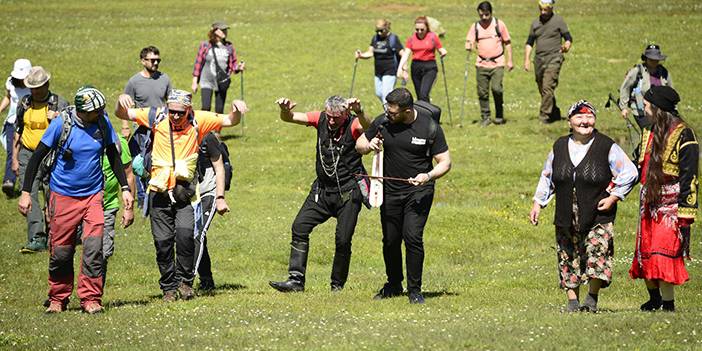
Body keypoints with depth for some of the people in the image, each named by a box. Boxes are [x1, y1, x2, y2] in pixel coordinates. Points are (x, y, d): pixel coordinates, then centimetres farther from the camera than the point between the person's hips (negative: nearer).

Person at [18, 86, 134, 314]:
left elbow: (113, 156, 10)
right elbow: (38, 156, -6)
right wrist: (25, 192, -9)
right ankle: (58, 299, 20)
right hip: (63, 196, -2)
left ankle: (90, 298, -5)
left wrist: (125, 188, 7)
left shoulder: (103, 122, -4)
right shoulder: (61, 123, -13)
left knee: (94, 247, -12)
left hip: (93, 194, 2)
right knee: (61, 252, 3)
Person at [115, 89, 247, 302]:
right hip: (159, 193, 2)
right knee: (163, 241, 4)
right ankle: (168, 287, 18)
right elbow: (123, 114, 2)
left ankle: (185, 281, -3)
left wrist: (236, 110, -22)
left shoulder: (198, 120, -4)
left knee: (185, 233, -20)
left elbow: (229, 121, -1)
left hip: (184, 191, -2)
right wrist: (122, 102, -19)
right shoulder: (157, 117, -2)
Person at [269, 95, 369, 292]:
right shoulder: (321, 119, -3)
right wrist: (285, 110, -30)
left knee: (343, 240, -4)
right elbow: (289, 119, -5)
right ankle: (296, 280, -4)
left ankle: (337, 286, 12)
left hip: (348, 193, -4)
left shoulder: (353, 125, -15)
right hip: (322, 189, 5)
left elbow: (367, 127, -38)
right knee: (300, 227, -6)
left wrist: (359, 113, -60)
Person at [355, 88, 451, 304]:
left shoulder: (430, 128, -12)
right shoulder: (382, 122, -4)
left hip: (419, 191, -3)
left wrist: (428, 176, -25)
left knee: (412, 237, -16)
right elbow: (359, 145, 10)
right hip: (390, 191, 3)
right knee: (390, 241, 9)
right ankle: (393, 285, 30)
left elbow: (445, 162, -6)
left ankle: (414, 289, -3)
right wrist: (369, 146, -14)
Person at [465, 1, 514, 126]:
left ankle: (499, 115, 4)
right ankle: (485, 118, 12)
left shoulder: (499, 24, 3)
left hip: (497, 64, -2)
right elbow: (469, 42, 6)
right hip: (481, 64, 2)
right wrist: (469, 46, -19)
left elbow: (507, 43, 9)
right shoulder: (475, 27, 7)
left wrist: (509, 60, 4)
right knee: (482, 92, 1)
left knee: (496, 89, -15)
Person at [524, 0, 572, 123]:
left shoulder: (558, 21, 0)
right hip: (539, 60, 6)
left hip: (553, 59, -6)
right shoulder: (535, 24, 13)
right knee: (542, 90, 9)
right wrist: (526, 60, 7)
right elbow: (529, 43, 17)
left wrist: (566, 46, -23)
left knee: (548, 88, -17)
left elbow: (568, 38, 0)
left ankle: (544, 116, -18)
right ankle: (555, 113, 23)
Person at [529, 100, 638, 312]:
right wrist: (538, 203, 14)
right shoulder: (559, 147, 8)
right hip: (566, 218, 4)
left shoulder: (607, 147, -4)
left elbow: (629, 173, 1)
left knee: (597, 255, -12)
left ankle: (592, 298, 4)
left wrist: (613, 197, -6)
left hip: (598, 217, -4)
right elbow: (547, 177, 21)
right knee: (569, 260, 5)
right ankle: (572, 300, 15)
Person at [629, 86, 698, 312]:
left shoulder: (682, 135, -11)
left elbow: (689, 177, -14)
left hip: (670, 206, -8)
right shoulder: (649, 132, 13)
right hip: (650, 204, 8)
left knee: (662, 256, -15)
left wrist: (686, 215, -18)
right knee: (645, 254, 9)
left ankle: (668, 304, -9)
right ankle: (654, 299, 24)